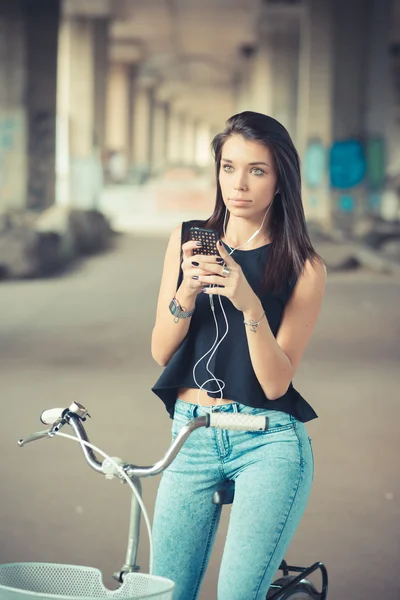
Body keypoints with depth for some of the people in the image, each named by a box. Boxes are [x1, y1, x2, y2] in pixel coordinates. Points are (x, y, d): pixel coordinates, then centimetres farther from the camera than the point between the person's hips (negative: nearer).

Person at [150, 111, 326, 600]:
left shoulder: (303, 267, -4)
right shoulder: (187, 240, 6)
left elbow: (276, 382, -11)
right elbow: (161, 353, 2)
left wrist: (249, 305, -26)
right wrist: (186, 292, -16)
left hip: (269, 444, -3)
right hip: (191, 436, 3)